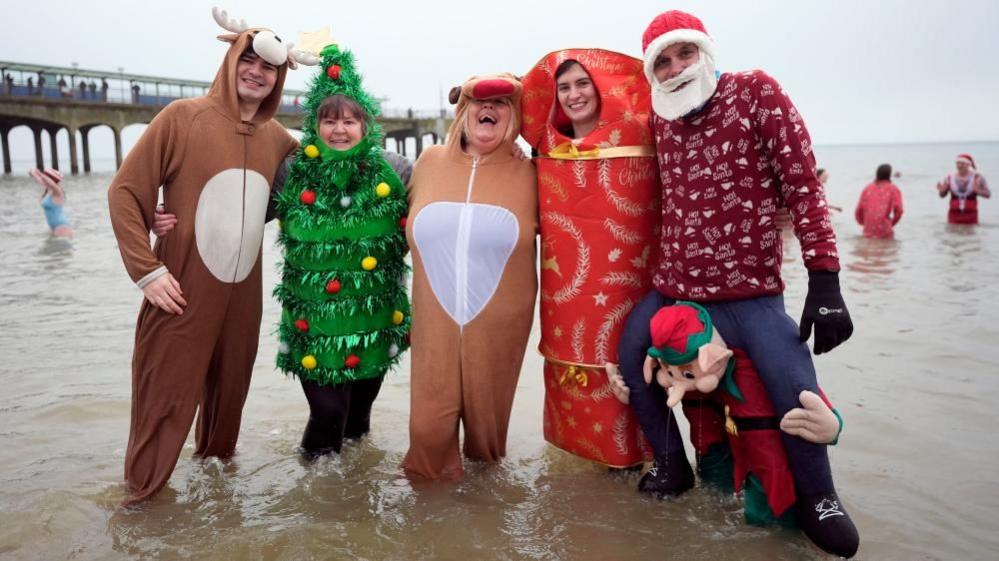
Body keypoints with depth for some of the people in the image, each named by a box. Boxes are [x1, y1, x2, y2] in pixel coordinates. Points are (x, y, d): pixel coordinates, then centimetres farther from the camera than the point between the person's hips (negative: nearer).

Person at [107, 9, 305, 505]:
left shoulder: (278, 139, 6)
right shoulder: (183, 117, -6)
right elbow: (125, 191, -7)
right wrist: (147, 270, -12)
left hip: (243, 296, 4)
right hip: (182, 294, -4)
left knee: (229, 390, 15)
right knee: (165, 396, 4)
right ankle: (142, 492, 22)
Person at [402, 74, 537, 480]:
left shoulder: (526, 174, -1)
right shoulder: (430, 162, 5)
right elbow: (410, 220, 21)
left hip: (498, 327, -1)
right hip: (435, 324, 1)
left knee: (487, 416, 14)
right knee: (427, 425, 1)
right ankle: (431, 478, 31)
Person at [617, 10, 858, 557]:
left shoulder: (756, 92, -5)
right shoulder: (659, 117, 7)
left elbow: (802, 186, -10)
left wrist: (825, 282, -16)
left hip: (750, 294, -5)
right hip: (671, 289, 5)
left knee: (796, 394, -18)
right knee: (629, 358, 5)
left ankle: (816, 498, 11)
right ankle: (672, 465, 28)